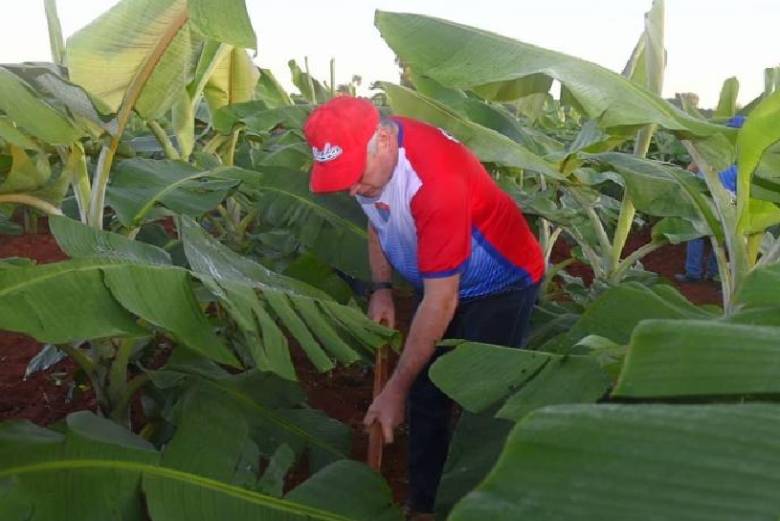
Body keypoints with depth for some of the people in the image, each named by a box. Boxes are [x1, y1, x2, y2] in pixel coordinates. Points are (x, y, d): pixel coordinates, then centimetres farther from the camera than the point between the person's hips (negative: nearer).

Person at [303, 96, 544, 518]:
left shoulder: (436, 179, -38)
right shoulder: (365, 155, -14)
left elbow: (441, 302, -33)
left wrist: (395, 389, -28)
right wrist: (381, 288, -3)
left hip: (500, 287, -7)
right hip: (437, 280, 7)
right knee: (425, 397, 10)